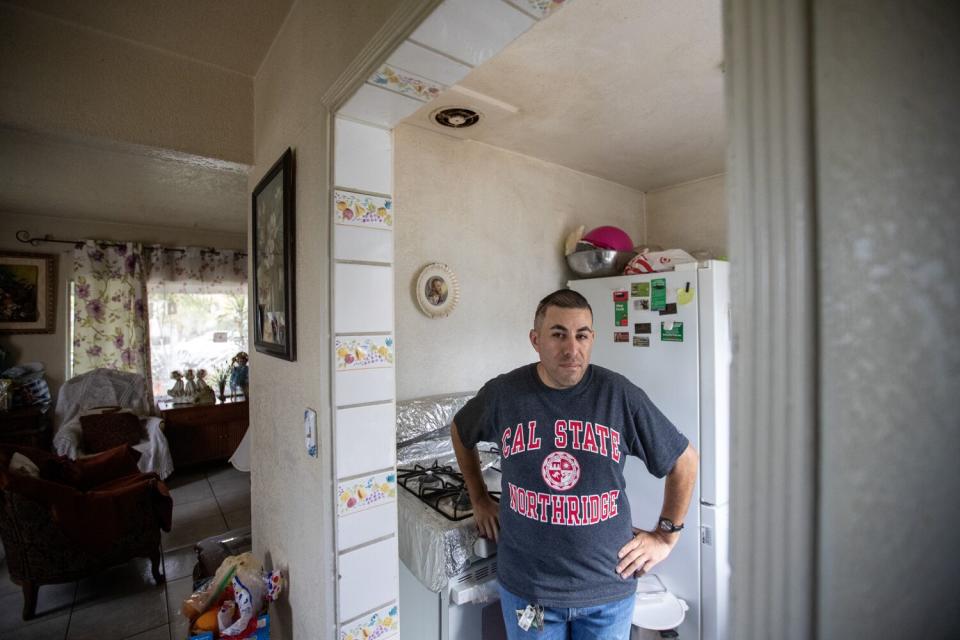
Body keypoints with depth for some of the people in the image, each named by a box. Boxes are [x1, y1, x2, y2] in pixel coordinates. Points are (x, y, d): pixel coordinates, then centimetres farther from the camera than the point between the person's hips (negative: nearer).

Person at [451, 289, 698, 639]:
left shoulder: (621, 395, -14)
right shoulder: (502, 393, -12)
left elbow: (685, 461, 0)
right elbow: (460, 433, 8)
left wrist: (666, 536, 2)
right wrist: (480, 501, 9)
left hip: (608, 588, 0)